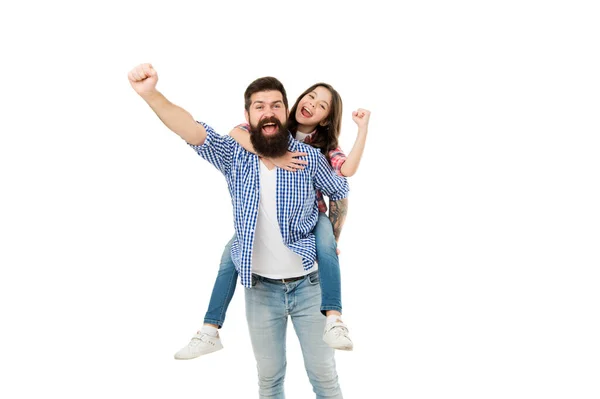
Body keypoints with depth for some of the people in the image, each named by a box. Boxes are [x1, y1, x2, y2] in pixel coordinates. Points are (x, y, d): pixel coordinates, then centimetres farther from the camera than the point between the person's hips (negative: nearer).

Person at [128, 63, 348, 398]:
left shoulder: (310, 157, -12)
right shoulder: (234, 155, -10)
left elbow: (341, 195, 6)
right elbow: (191, 129, -27)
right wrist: (150, 94, -43)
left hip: (309, 285, -1)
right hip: (261, 289, 1)